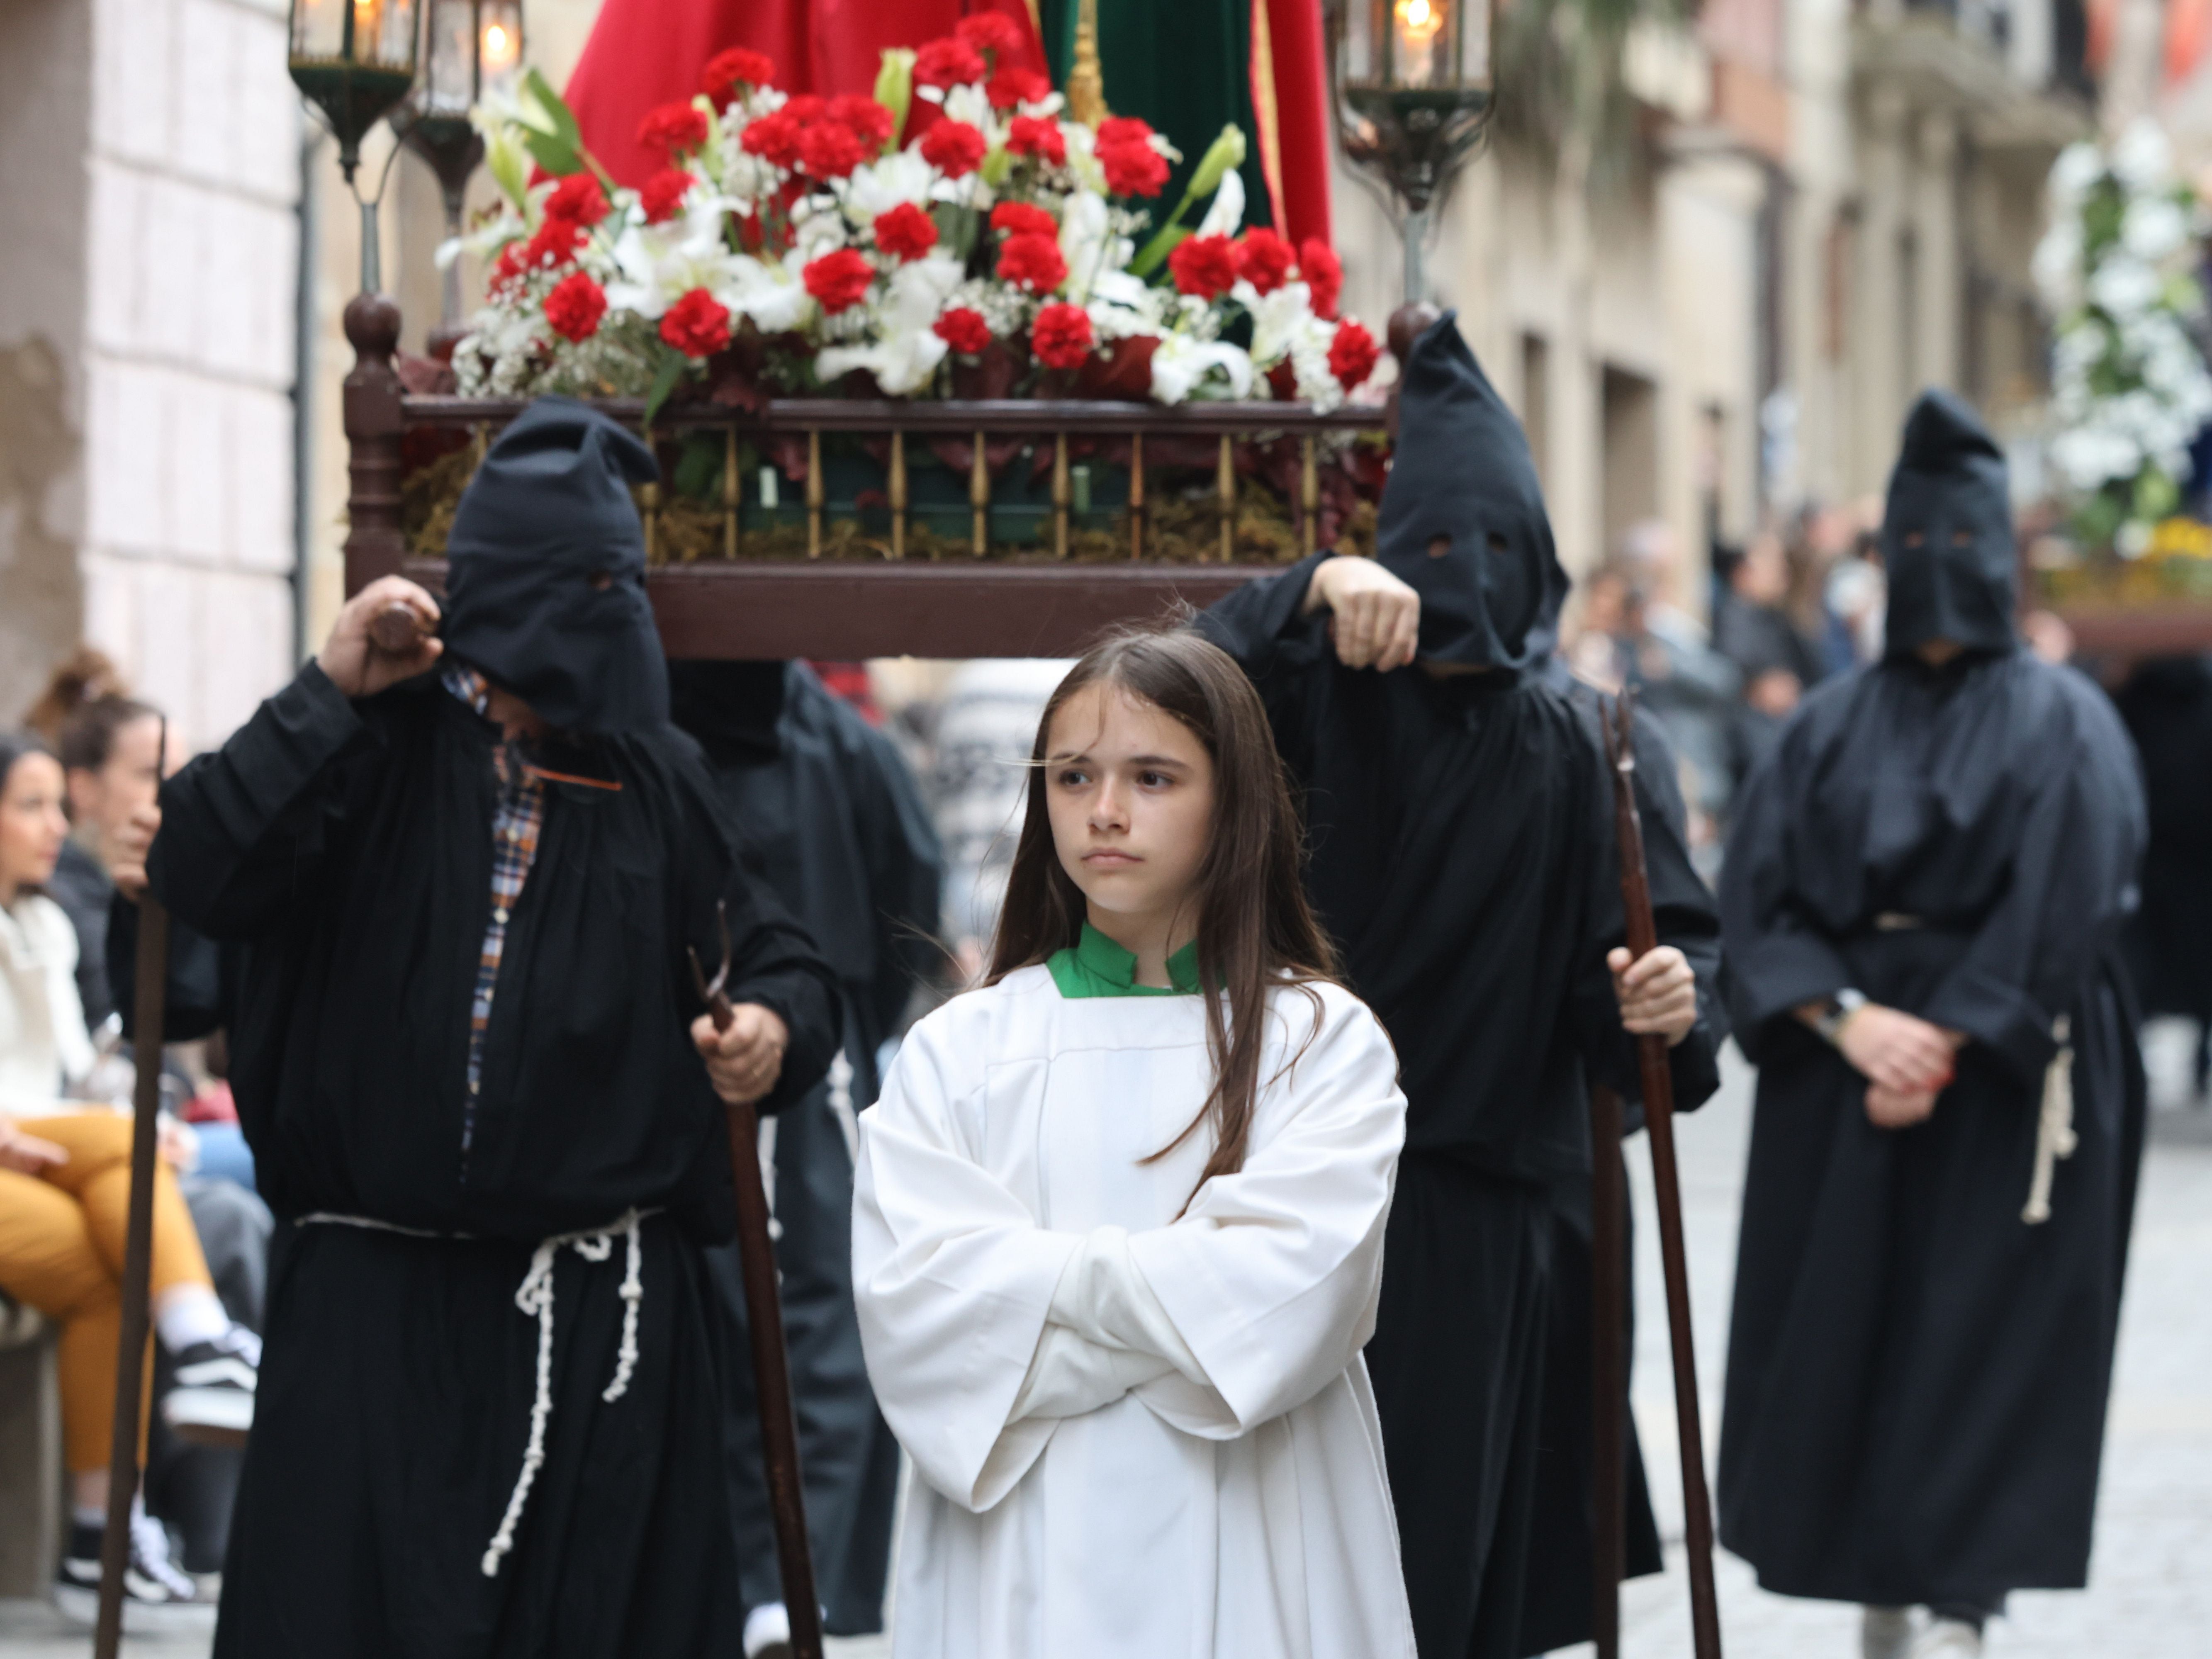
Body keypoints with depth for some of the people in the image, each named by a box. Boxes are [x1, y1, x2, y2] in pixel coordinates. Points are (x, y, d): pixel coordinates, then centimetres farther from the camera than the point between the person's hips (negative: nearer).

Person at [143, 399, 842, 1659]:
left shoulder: (654, 783, 9)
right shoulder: (380, 749, 1)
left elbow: (782, 958, 13)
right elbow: (201, 876, -13)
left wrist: (779, 1025, -10)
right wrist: (331, 694, -15)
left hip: (607, 1315, 2)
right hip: (379, 1305, -2)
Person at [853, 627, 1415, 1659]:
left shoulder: (1322, 1042, -1)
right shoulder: (956, 1054, 4)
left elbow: (1293, 1296, -14)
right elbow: (912, 1304, -9)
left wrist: (1048, 1276, -9)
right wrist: (1179, 1304, -13)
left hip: (1249, 1572, -1)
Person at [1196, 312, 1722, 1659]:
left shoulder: (1562, 752, 5)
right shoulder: (1328, 698, 0)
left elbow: (1596, 986, 1)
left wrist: (1666, 1004, -21)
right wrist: (1318, 586, -35)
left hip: (1480, 1207, 2)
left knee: (1445, 1537, 3)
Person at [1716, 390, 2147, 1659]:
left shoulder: (2062, 723, 1)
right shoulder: (1836, 727, 11)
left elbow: (2061, 910, -9)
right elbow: (1760, 893, 2)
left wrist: (1946, 1044, -16)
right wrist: (1851, 1020, -14)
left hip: (2002, 1091, -3)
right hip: (1842, 1081, 4)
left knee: (1979, 1352, -7)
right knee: (1847, 1345, 3)